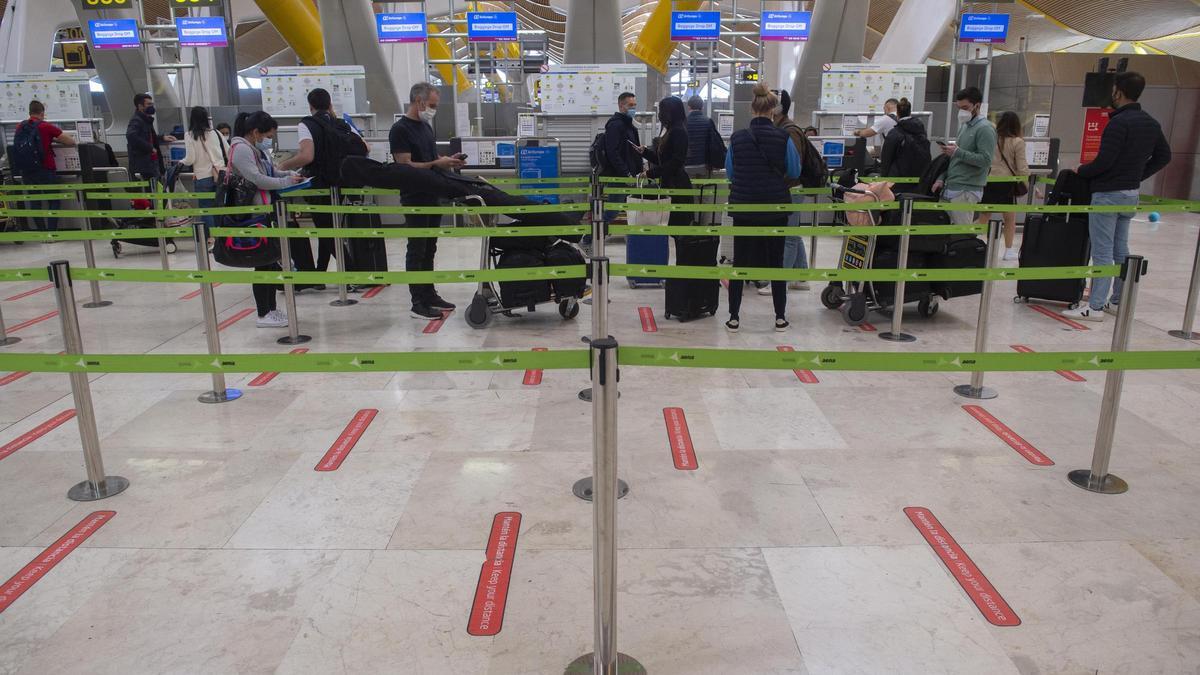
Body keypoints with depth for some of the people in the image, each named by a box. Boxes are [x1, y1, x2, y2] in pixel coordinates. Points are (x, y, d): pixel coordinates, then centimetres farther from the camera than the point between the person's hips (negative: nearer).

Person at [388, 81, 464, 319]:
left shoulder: (426, 126, 14)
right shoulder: (400, 129, -12)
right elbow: (405, 166, -18)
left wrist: (448, 160, 4)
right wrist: (437, 164, -21)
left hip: (432, 197, 8)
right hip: (415, 199, -8)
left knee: (429, 250, 13)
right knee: (416, 251, -2)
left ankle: (430, 295, 22)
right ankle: (418, 303, 3)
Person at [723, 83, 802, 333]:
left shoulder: (737, 138, -5)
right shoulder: (783, 138, -8)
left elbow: (729, 172, 5)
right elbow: (794, 173, 1)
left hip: (743, 206, 1)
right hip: (775, 207, 0)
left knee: (740, 260, 9)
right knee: (776, 261, 11)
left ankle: (734, 317, 9)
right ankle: (780, 317, 16)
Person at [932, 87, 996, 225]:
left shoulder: (985, 129, -9)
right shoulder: (964, 126, 19)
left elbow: (985, 160, -18)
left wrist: (958, 152, -22)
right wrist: (941, 178, 15)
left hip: (966, 192, -9)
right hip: (949, 188, 9)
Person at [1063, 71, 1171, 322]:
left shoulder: (1119, 122, -17)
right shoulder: (1151, 123, 10)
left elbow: (1104, 161, -22)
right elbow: (1164, 155, 17)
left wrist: (1081, 171, -5)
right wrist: (1139, 175, 18)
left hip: (1108, 193, -9)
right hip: (1131, 193, 9)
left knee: (1102, 252, -7)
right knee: (1120, 250, 16)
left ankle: (1095, 307, -4)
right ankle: (1118, 301, 22)